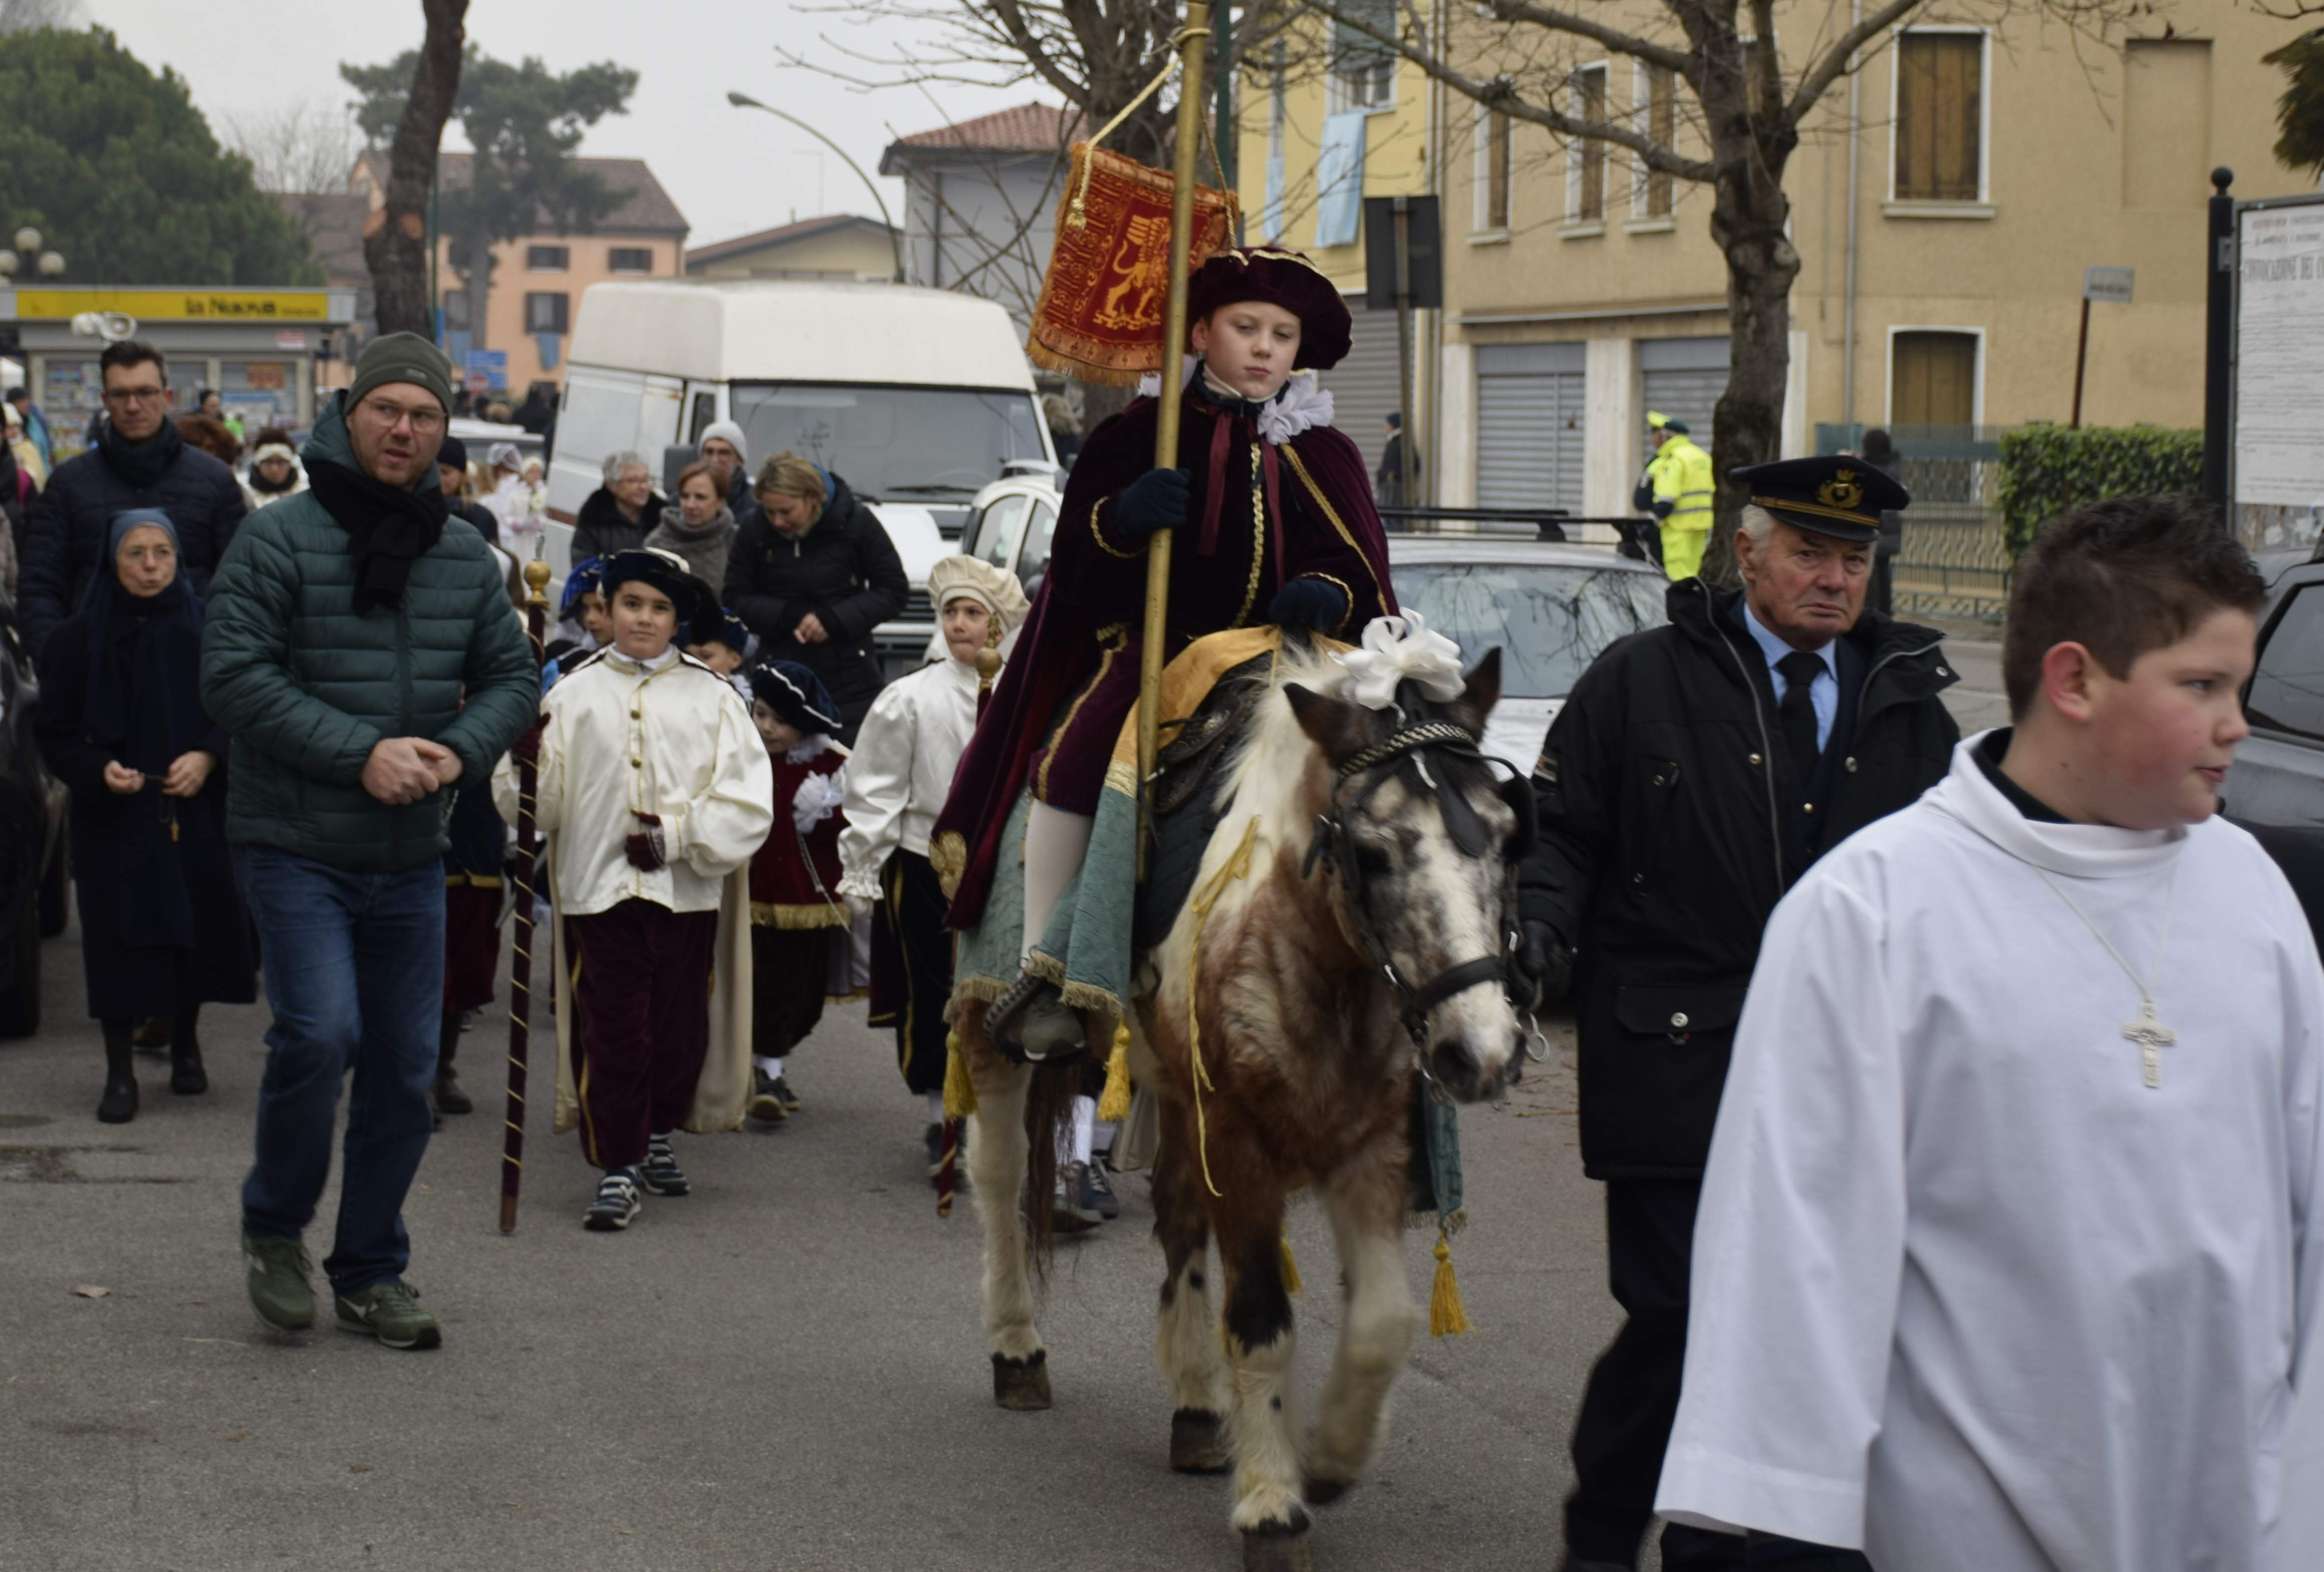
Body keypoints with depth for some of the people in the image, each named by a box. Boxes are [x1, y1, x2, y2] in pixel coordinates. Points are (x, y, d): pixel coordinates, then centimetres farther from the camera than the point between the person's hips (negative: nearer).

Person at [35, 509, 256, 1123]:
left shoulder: (205, 629, 2)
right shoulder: (79, 638, 0)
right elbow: (54, 732, 1)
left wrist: (206, 756, -13)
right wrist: (98, 771, -16)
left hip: (195, 811, 1)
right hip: (112, 818, -1)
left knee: (194, 928, 5)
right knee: (120, 939, -3)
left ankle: (185, 1043, 29)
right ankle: (120, 1073, 5)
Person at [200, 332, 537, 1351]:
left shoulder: (465, 555, 9)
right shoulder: (279, 540, -8)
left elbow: (510, 676, 14)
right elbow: (234, 676, -14)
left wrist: (460, 749, -8)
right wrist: (360, 753, -19)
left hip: (412, 856, 5)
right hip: (295, 846, -5)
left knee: (405, 1066, 7)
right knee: (319, 1033, -19)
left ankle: (371, 1274, 21)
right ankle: (273, 1224, 6)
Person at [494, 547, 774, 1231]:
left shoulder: (712, 697, 4)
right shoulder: (574, 693, 5)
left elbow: (748, 803, -1)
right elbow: (542, 807, 2)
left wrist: (676, 834, -12)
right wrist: (526, 762, -19)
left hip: (686, 889, 1)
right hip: (598, 886, -1)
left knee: (680, 1023, 11)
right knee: (611, 1030, -4)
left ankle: (657, 1137, 33)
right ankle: (618, 1170, 1)